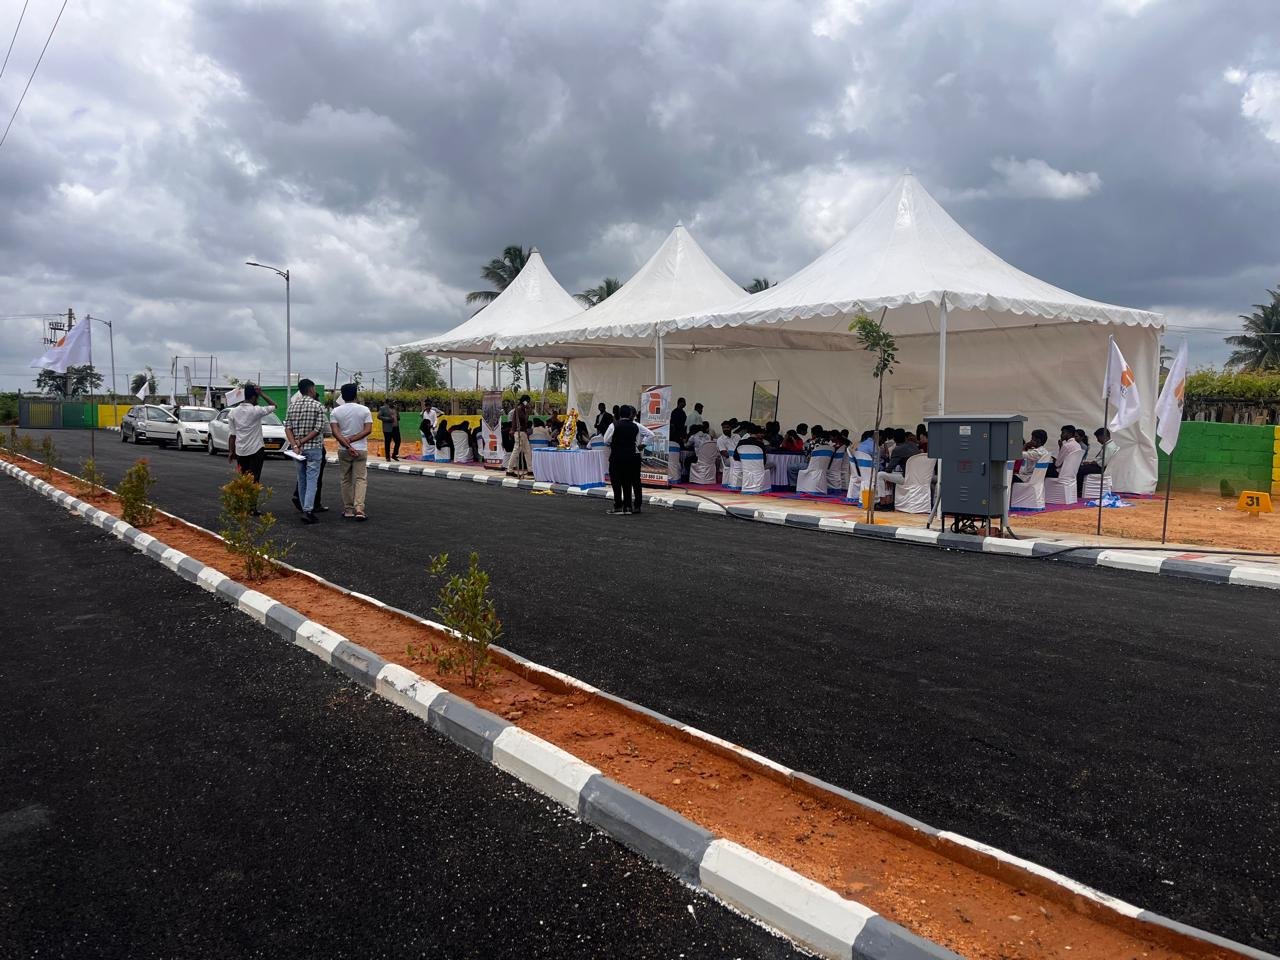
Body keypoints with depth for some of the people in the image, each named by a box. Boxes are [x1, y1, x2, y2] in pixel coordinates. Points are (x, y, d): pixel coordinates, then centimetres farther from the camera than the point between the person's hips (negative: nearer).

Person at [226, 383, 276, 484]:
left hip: (240, 451, 5)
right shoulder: (256, 411, -13)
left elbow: (232, 434, 4)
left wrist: (231, 451, 10)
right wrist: (261, 394, -2)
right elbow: (273, 405, 0)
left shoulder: (233, 412, 2)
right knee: (254, 480, -2)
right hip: (255, 450, -5)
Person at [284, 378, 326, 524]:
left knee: (302, 479, 15)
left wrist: (295, 445, -7)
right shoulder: (318, 406, -7)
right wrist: (302, 442, -10)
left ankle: (305, 509, 22)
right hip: (314, 447, -5)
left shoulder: (292, 406, 7)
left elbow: (287, 428, 0)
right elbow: (319, 428, -14)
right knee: (312, 479, -7)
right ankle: (308, 510, -16)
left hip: (298, 449, 5)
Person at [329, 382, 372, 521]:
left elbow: (335, 432, -11)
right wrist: (352, 440, -11)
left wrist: (347, 445, -14)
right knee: (360, 479, 1)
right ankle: (359, 509, -15)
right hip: (361, 449, -1)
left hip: (343, 450, 1)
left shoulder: (335, 411, -1)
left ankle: (348, 511, 15)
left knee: (346, 480, 11)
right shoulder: (364, 410, -3)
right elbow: (368, 430, -11)